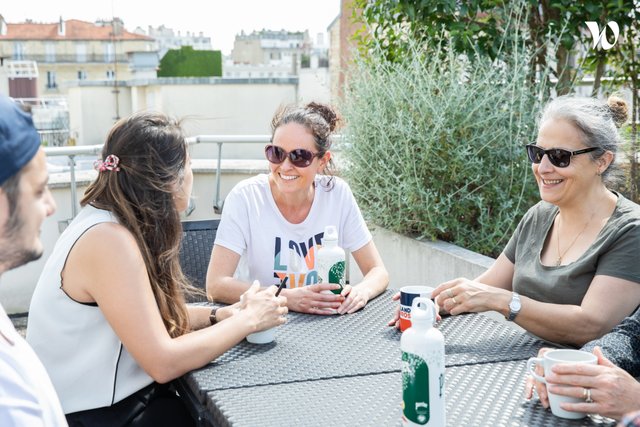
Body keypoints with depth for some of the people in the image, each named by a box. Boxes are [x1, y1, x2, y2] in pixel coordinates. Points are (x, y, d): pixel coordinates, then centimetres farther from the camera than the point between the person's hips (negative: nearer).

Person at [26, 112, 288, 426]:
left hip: (119, 397, 8)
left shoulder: (111, 221, 4)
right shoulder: (109, 240, -23)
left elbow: (153, 315, 11)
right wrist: (248, 320, -14)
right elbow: (163, 363, -24)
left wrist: (219, 315, -3)